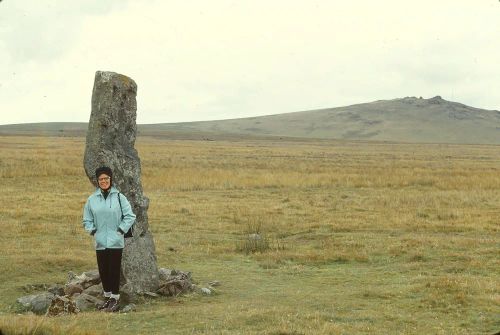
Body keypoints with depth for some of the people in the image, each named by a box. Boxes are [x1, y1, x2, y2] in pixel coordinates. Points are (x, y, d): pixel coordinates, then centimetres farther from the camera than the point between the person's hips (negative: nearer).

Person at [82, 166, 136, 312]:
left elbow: (130, 216, 0)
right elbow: (87, 220, 14)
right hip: (100, 242, 3)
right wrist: (92, 231, 0)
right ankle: (107, 297, 23)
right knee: (103, 271, 9)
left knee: (114, 270, -2)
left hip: (115, 241, -3)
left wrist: (121, 230, -6)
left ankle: (115, 299, 7)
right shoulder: (92, 199, 5)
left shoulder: (119, 197, -2)